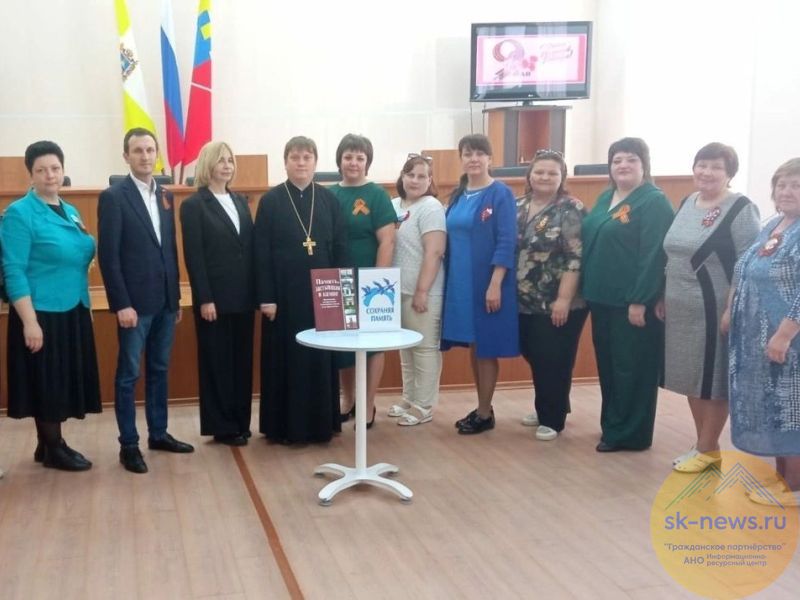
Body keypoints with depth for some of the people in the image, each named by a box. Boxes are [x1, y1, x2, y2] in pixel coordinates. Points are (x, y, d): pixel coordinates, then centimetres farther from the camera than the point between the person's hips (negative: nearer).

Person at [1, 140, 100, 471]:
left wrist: (87, 240, 1)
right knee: (46, 382, 3)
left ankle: (49, 444, 26)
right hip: (42, 314, -7)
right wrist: (29, 321, -20)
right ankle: (52, 448, 17)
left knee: (65, 380, 13)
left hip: (74, 312, 7)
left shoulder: (70, 212, 11)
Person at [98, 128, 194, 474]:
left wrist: (176, 296, 11)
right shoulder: (113, 197, -8)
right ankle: (128, 445, 10)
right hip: (135, 302, -6)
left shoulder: (165, 196, 11)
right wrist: (122, 304, -16)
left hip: (165, 300, 6)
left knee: (159, 370, 14)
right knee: (129, 374, 2)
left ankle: (158, 433, 24)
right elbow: (108, 256, -12)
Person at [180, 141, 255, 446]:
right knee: (217, 361, 3)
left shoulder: (241, 201, 13)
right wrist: (204, 299, -15)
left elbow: (250, 248, 10)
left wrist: (256, 291, 5)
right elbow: (194, 256, -10)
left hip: (242, 296, 6)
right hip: (214, 298, -6)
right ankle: (222, 426, 12)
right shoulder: (193, 205, -5)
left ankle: (240, 422, 21)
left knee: (242, 360, 11)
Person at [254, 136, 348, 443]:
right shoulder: (270, 201, -1)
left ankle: (321, 424, 17)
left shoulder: (329, 199, 6)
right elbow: (261, 253, -4)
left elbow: (340, 248, 6)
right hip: (285, 294, -2)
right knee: (286, 359, 4)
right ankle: (286, 426, 13)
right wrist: (265, 297, -10)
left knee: (321, 359, 7)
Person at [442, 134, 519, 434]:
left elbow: (506, 243, -13)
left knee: (486, 348, 1)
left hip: (487, 284, -6)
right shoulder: (457, 195, 11)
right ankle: (482, 407, 23)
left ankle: (485, 414, 11)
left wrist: (495, 285, -19)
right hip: (459, 283, 6)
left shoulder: (501, 194, -8)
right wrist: (449, 280, 11)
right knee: (473, 346, 12)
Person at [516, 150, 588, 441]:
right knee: (534, 357, 15)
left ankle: (553, 418, 16)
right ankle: (544, 408, 34)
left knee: (554, 362, 1)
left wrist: (564, 299, -19)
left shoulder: (570, 210, -10)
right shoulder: (518, 207, 9)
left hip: (557, 304, -6)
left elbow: (575, 258, -15)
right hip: (525, 302, 6)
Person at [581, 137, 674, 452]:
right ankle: (612, 424, 29)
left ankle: (629, 433, 11)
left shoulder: (654, 202, -11)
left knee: (631, 367, 1)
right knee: (607, 363, 15)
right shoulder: (605, 198, 15)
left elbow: (654, 255, -17)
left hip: (633, 301, -8)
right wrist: (588, 289, 14)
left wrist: (640, 301, -21)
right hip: (602, 297, 8)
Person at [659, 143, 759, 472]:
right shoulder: (688, 203, 11)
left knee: (714, 379, 5)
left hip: (716, 310, -7)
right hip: (682, 309, 7)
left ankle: (707, 449, 17)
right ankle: (703, 443, 27)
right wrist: (663, 297, 16)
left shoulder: (741, 210, -11)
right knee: (691, 377, 14)